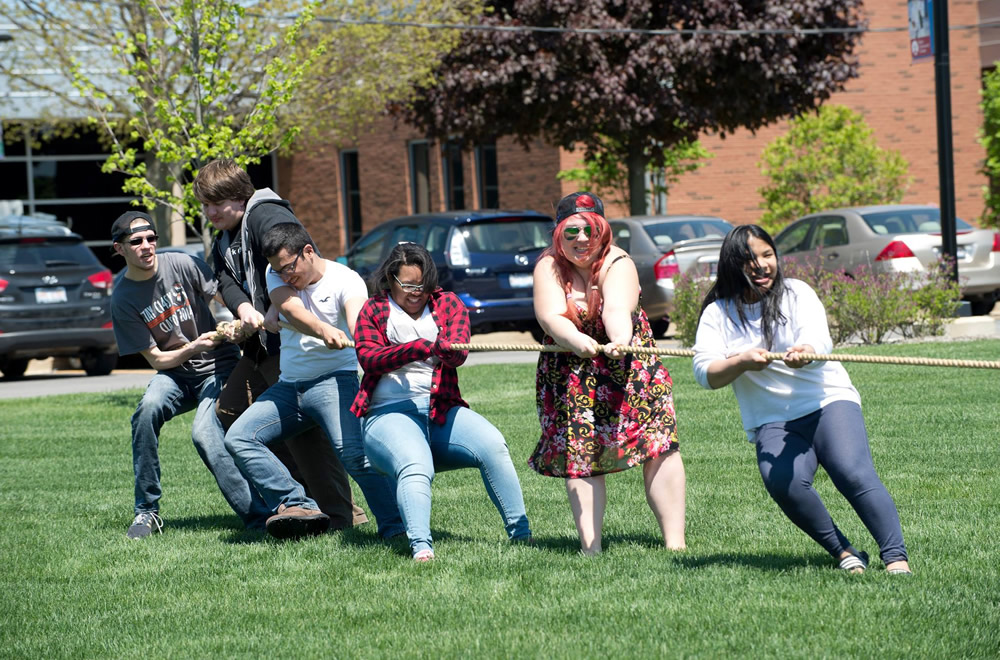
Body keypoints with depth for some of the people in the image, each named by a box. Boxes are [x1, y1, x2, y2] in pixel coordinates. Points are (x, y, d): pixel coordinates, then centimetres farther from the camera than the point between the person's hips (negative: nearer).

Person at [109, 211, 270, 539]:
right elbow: (156, 359, -4)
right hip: (174, 371, 2)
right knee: (148, 409, -29)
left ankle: (258, 515, -25)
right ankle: (147, 511, -19)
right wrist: (193, 347, -21)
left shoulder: (183, 264, -8)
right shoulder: (123, 300, -5)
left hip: (218, 367, -2)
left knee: (204, 433, -27)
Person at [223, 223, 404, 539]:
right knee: (238, 439, -12)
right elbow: (292, 311, -18)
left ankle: (396, 527, -25)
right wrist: (325, 331, -42)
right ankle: (298, 506, -20)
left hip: (334, 380, -6)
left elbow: (359, 323, -30)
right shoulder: (276, 276, 4)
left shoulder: (346, 281, -9)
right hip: (288, 386, 6)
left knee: (353, 452, -29)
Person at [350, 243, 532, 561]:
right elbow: (368, 358, -6)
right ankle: (421, 547, -51)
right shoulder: (374, 310, 12)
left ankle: (521, 534, -24)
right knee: (415, 468, -34)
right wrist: (415, 349, -23)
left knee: (492, 445, -25)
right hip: (389, 413, -2)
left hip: (442, 410, 3)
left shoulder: (448, 304, 15)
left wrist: (445, 349, -30)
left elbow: (460, 353, -3)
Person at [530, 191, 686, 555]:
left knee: (659, 447, -11)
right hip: (570, 374, 1)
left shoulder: (617, 264, -12)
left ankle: (675, 540, -9)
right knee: (578, 456, -8)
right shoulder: (549, 267, -7)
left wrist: (620, 342, -54)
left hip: (629, 369, -1)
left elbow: (617, 308, -32)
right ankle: (590, 546, -9)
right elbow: (551, 316, -23)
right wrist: (578, 342, -45)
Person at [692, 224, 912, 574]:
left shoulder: (797, 293, 5)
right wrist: (742, 362, -25)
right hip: (773, 423, 1)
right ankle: (843, 553, -17)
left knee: (854, 474, -26)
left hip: (829, 401, -1)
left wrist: (804, 352, -38)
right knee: (783, 482, -29)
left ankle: (896, 558, -25)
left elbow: (820, 341, -13)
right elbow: (705, 374, -4)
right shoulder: (717, 313, 7)